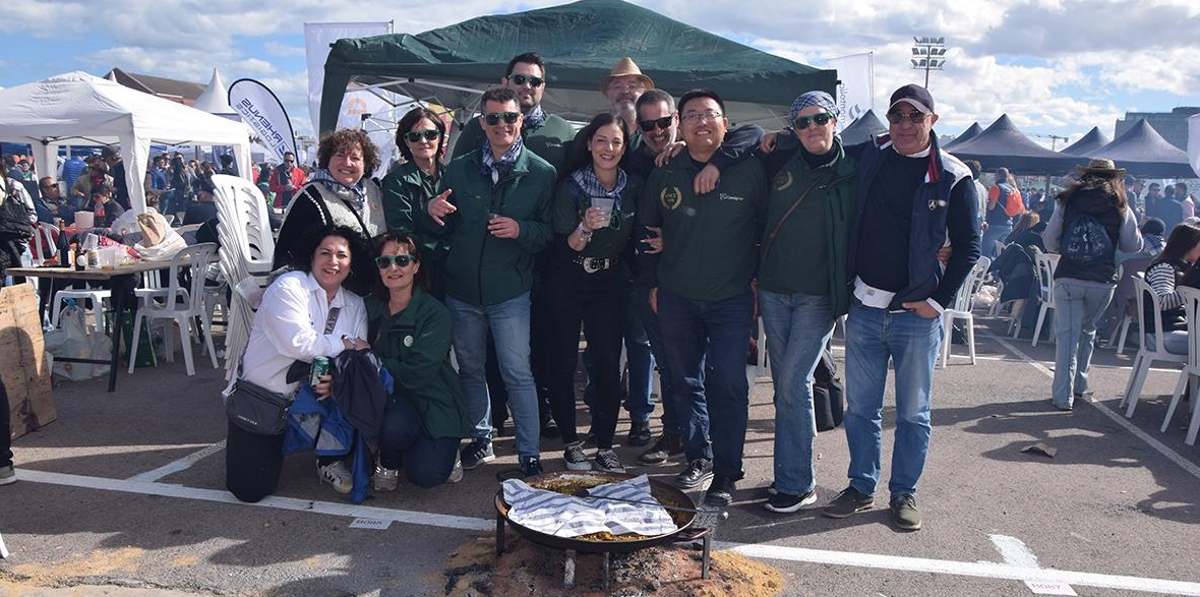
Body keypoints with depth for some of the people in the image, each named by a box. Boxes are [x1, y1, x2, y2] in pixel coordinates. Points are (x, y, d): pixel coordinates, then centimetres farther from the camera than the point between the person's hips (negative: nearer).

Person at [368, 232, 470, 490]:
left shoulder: (435, 313, -13)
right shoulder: (372, 306, 2)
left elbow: (416, 374, -21)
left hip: (433, 402, -2)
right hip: (390, 398, 2)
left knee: (425, 475, -21)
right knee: (394, 426, -33)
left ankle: (444, 450, 15)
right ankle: (388, 463, 1)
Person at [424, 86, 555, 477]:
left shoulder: (541, 173, -3)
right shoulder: (459, 169, 6)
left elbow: (551, 231, -3)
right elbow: (443, 231, 10)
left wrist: (521, 229, -21)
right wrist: (433, 213, -12)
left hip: (510, 293, -3)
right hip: (462, 290, 4)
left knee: (517, 374, -1)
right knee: (470, 369, 15)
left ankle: (530, 453, 10)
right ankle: (481, 439, 32)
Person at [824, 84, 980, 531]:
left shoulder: (953, 178, -4)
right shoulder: (869, 158, 5)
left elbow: (968, 248, -1)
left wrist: (938, 301, -7)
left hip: (917, 314, -3)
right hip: (864, 308, 3)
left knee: (913, 412, 9)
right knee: (860, 408, 10)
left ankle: (904, 493, 23)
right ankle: (861, 488, 25)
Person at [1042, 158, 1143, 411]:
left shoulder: (1068, 203, 2)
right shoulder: (1120, 207, 1)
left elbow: (1049, 242, 2)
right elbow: (1133, 245, 6)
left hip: (1068, 278, -1)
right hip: (1103, 282, 1)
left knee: (1067, 333, 1)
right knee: (1087, 331, 20)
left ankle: (1063, 395, -3)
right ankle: (1079, 384, 29)